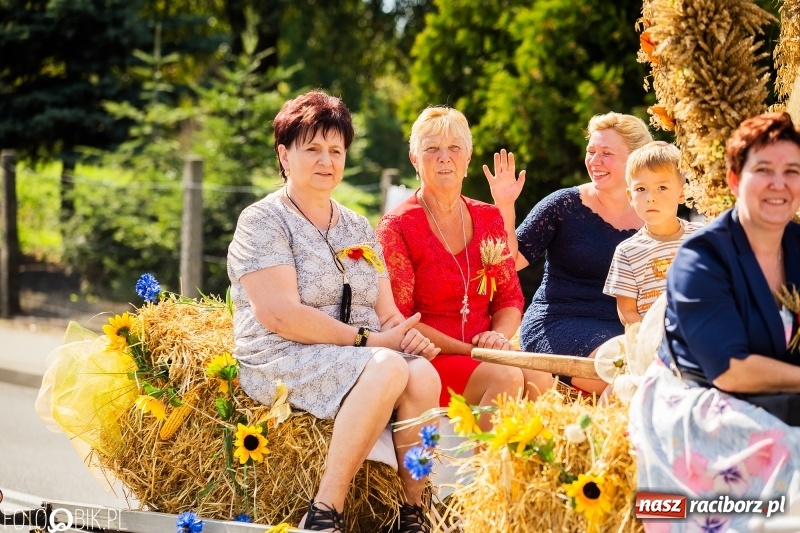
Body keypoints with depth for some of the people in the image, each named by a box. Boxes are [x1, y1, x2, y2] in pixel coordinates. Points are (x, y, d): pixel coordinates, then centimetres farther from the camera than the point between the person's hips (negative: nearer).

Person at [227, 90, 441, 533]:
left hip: (362, 356, 6)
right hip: (282, 361, -6)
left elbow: (386, 314, 14)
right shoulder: (262, 222, -2)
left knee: (423, 374, -28)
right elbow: (280, 316, -14)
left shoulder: (358, 229, 19)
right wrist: (368, 340, -16)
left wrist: (409, 336, -11)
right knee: (387, 368, -34)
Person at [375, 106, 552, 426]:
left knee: (540, 378, -27)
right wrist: (469, 349, -15)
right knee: (506, 378, -31)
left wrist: (499, 336, -9)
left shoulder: (489, 219, 13)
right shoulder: (396, 227, -3)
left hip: (486, 353, 4)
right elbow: (398, 320, -7)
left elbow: (510, 298, 15)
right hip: (427, 360, -4)